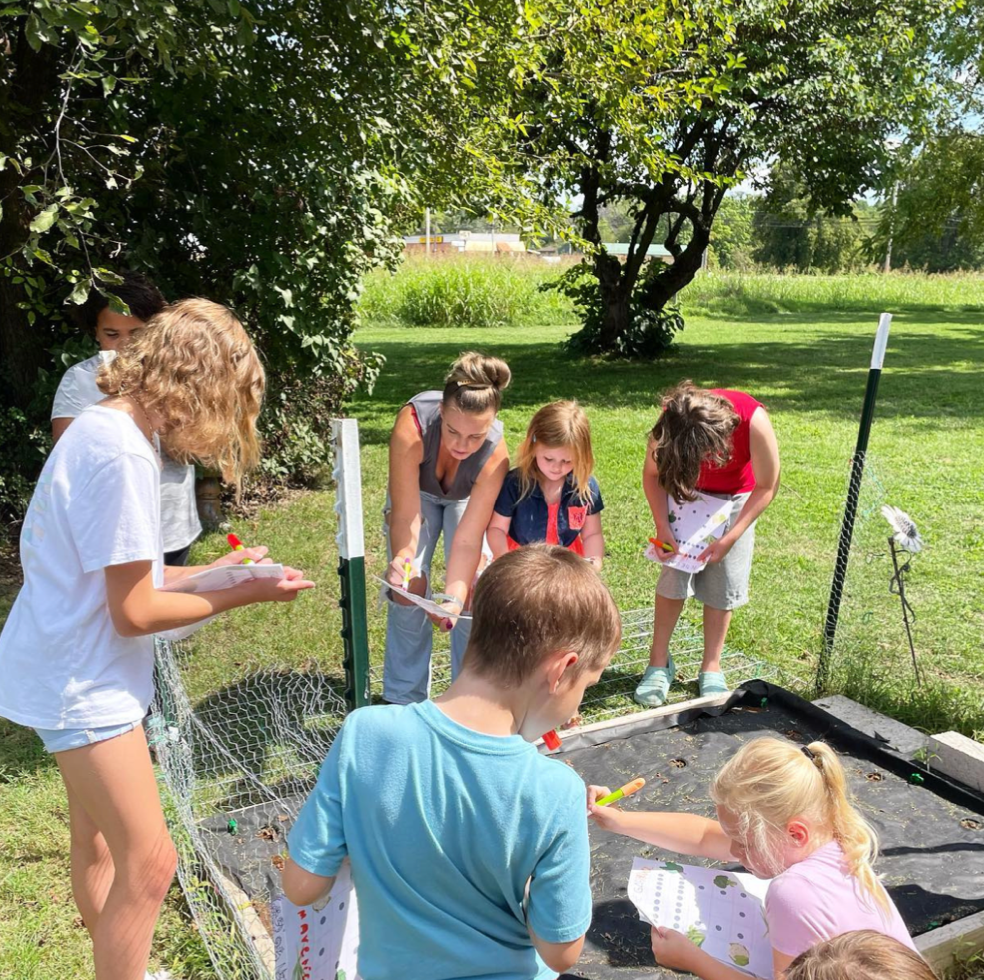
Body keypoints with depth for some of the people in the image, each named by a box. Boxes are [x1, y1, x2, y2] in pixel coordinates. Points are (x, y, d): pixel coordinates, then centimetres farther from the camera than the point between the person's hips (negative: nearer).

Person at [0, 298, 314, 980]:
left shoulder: (104, 427, 5)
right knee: (148, 863, 1)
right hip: (84, 683, -10)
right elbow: (134, 612, -22)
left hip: (73, 671, 10)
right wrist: (245, 595, -13)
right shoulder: (124, 452, -25)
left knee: (99, 847, 24)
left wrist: (212, 570, 6)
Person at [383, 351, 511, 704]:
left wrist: (454, 599, -46)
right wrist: (402, 559, -55)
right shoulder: (412, 424, -42)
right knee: (408, 588, -10)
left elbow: (467, 540, -34)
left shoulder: (495, 454, -38)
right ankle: (405, 698, 8)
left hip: (467, 497, 0)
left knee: (472, 588, -13)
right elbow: (405, 514, -38)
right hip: (416, 490, 0)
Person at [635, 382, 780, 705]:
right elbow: (652, 474, -12)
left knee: (724, 583, -1)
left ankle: (711, 669, 14)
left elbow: (767, 487, -20)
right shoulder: (670, 424, -33)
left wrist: (730, 538, -25)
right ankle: (659, 663, 9)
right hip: (686, 492, 1)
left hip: (737, 498, 0)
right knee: (673, 575, -6)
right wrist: (662, 525, -23)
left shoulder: (753, 422, -37)